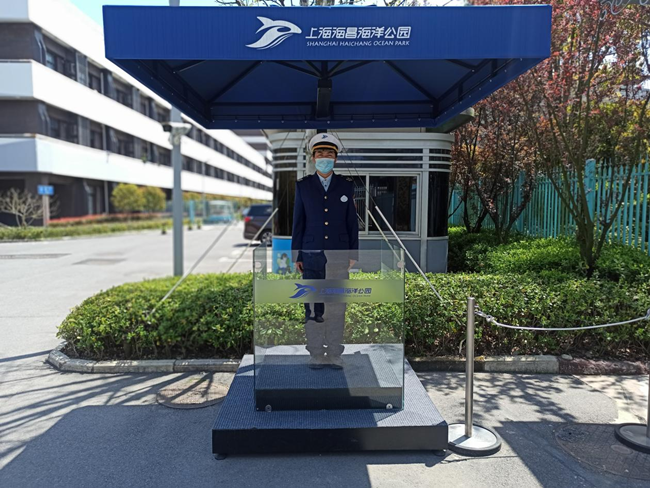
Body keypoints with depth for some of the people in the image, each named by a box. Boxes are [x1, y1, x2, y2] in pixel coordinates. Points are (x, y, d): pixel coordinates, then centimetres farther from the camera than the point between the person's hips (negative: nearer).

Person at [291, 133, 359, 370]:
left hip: (339, 255, 0)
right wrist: (296, 255, 1)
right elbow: (298, 222, 4)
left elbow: (352, 222, 7)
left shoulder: (346, 185, 6)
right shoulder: (303, 185, 4)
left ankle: (335, 354, 14)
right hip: (311, 254, 0)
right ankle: (316, 353, 15)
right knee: (313, 306, 3)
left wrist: (353, 254, 3)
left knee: (337, 306, 3)